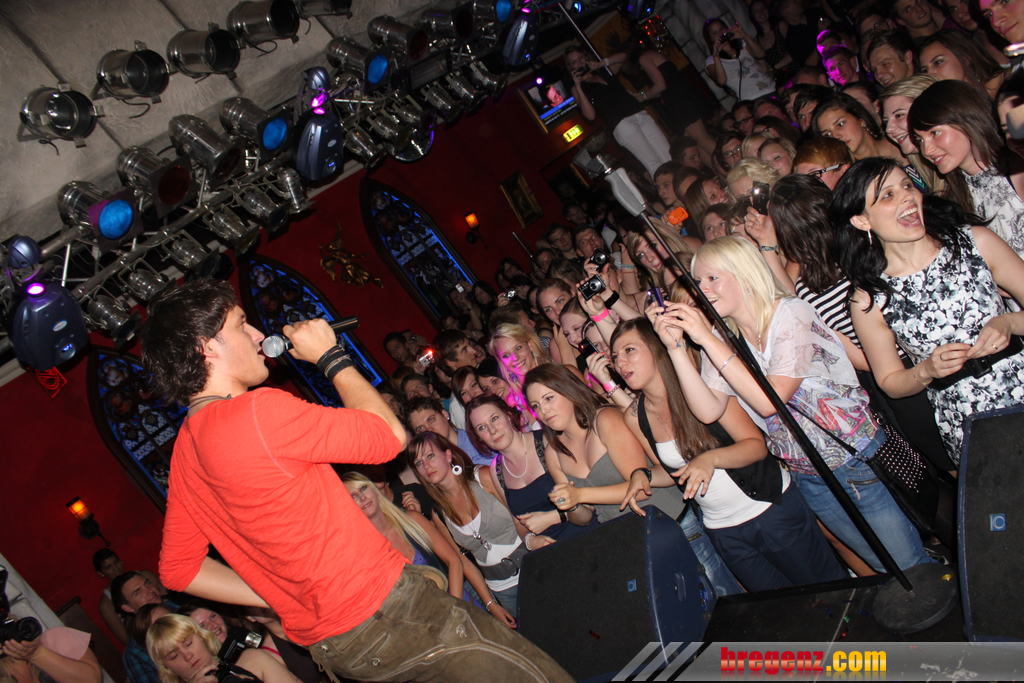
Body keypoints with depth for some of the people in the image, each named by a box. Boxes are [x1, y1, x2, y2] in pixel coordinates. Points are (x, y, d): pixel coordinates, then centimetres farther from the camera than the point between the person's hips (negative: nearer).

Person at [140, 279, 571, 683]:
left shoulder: (185, 450, 6)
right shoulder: (258, 413, -22)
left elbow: (178, 570, 13)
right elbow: (388, 435, -14)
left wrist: (284, 599, 11)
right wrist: (331, 355, -3)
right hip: (383, 612, -9)